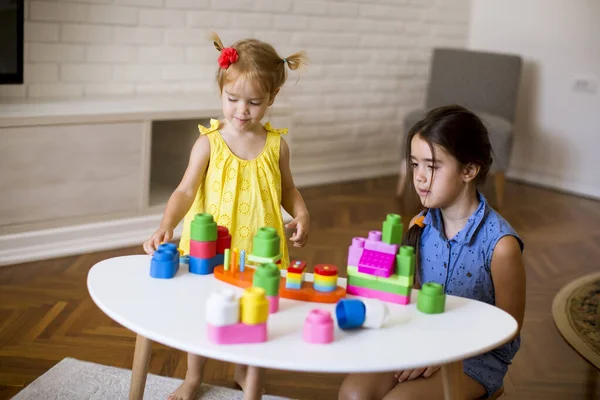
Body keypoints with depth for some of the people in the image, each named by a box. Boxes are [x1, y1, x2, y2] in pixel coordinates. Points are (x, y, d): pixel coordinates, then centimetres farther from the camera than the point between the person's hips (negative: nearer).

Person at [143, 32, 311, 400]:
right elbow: (186, 191, -15)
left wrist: (302, 216, -9)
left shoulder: (276, 145, -4)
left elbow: (288, 190, 10)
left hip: (259, 247, 1)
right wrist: (165, 228, -31)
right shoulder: (209, 143, -11)